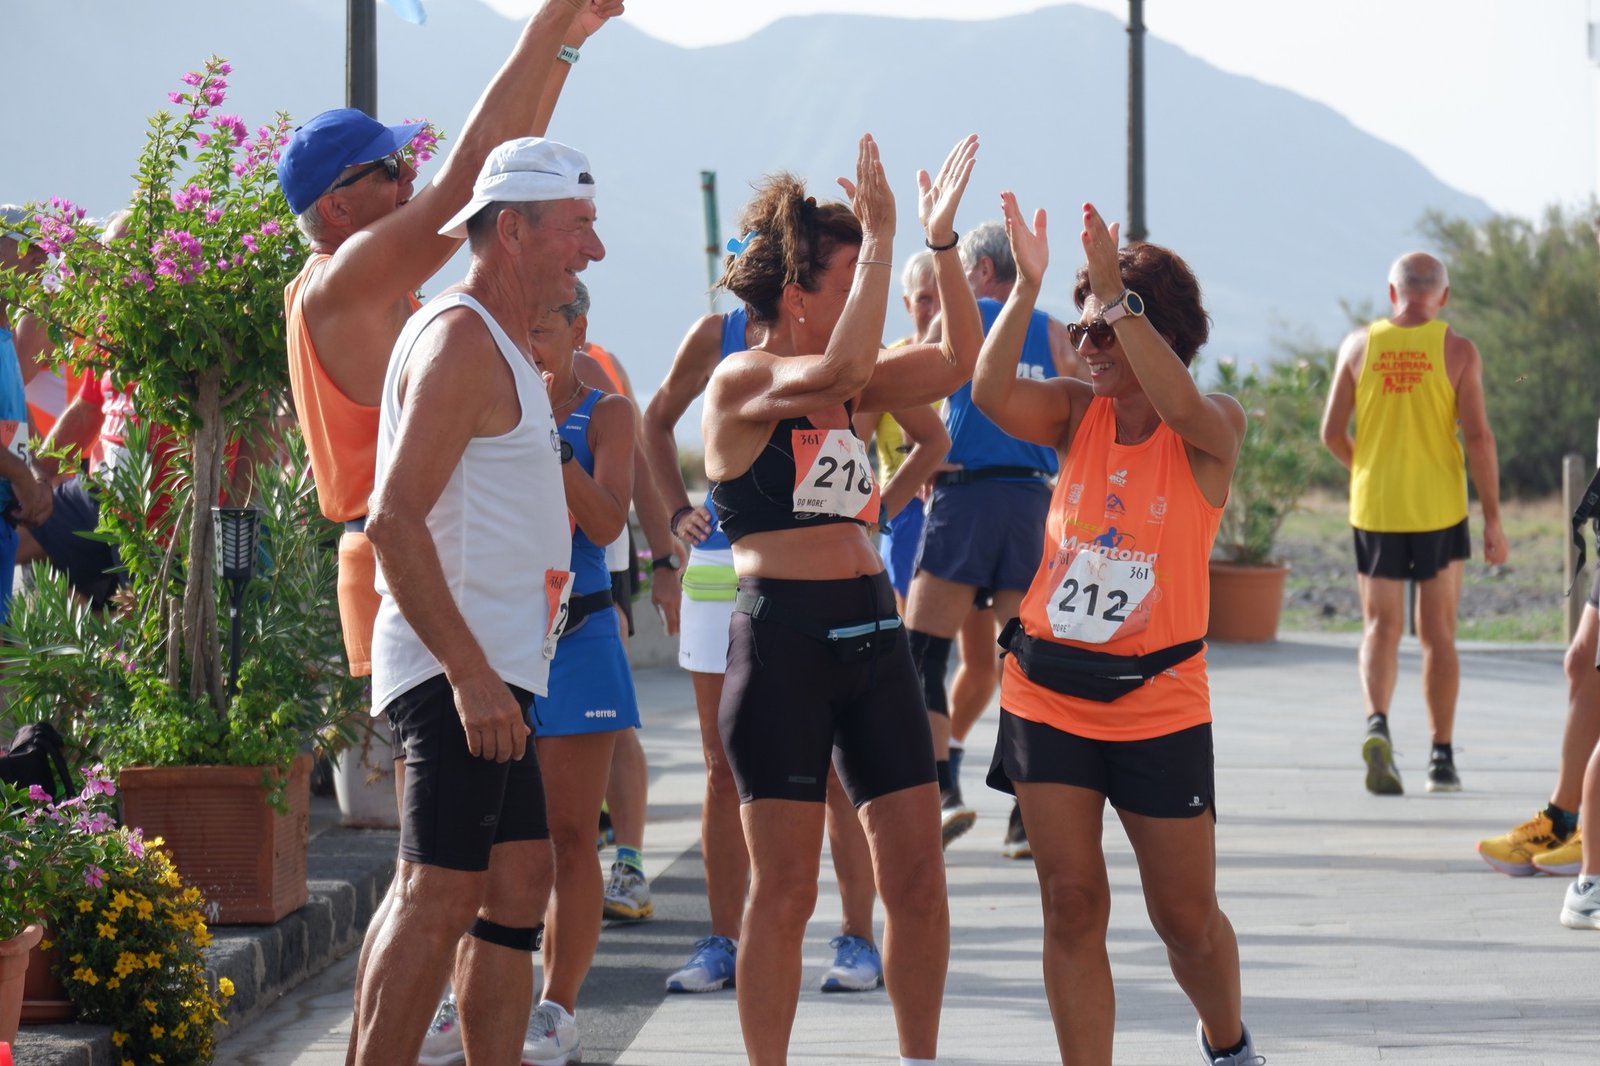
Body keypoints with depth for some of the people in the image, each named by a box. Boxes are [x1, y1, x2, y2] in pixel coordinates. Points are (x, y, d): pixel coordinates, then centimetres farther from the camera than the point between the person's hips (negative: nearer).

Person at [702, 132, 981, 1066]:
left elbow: (960, 361, 9)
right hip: (781, 635, -7)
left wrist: (942, 239, 1)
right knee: (785, 886, -3)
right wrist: (881, 237, -19)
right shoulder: (740, 384, -7)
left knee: (918, 874, 5)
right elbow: (839, 370, -24)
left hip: (872, 630, 7)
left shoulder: (854, 390, 15)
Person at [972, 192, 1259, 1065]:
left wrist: (1117, 296, -34)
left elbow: (1181, 406, -29)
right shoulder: (1077, 414, 4)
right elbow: (990, 393, -14)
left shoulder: (1213, 430, -5)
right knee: (1071, 904, 0)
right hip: (1047, 691, 3)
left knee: (1186, 917, 7)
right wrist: (1027, 285, -23)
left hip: (1157, 703, -3)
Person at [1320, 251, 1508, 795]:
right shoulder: (1457, 351, -5)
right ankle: (1442, 757, 11)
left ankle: (1377, 723, -19)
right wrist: (1493, 518, -5)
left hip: (1375, 506, 1)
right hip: (1440, 507, -1)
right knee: (1438, 633, 9)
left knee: (1381, 627, 7)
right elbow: (1478, 435, -10)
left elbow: (1332, 433, 1)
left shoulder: (1360, 345, 0)